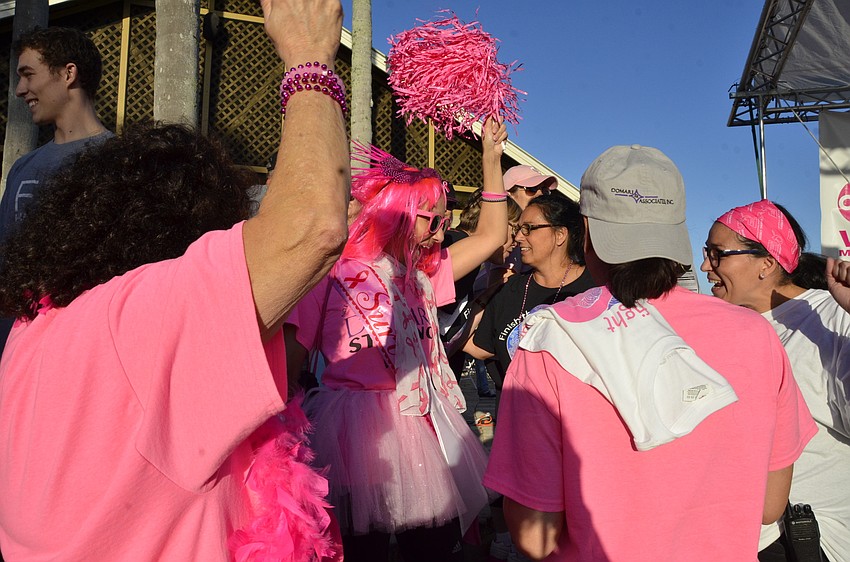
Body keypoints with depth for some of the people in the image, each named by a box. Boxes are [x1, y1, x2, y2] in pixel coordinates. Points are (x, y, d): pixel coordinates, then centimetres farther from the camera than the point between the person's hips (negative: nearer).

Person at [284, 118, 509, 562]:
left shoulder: (423, 274, 12)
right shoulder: (329, 273, -5)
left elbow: (490, 236, 17)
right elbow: (289, 359, -5)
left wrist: (491, 159, 17)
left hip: (424, 426, 6)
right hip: (357, 433, -5)